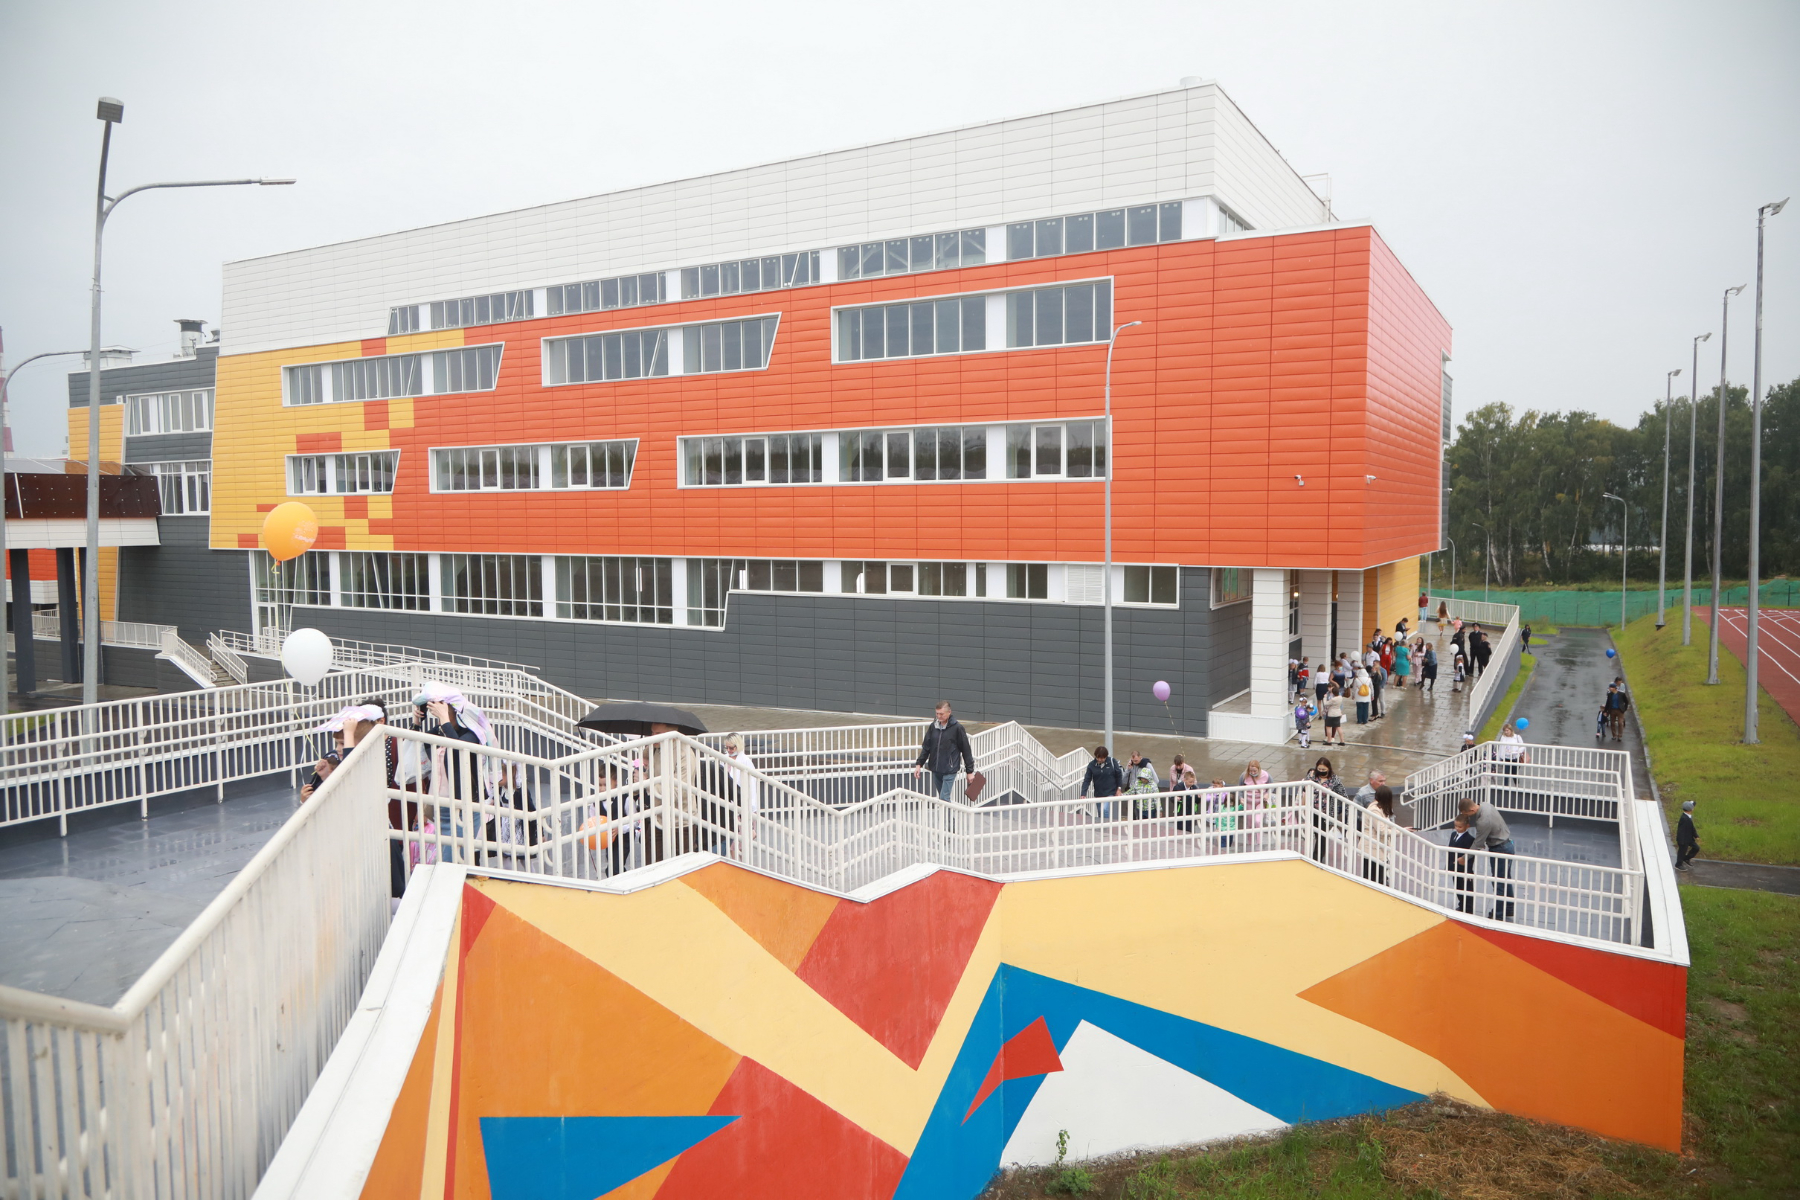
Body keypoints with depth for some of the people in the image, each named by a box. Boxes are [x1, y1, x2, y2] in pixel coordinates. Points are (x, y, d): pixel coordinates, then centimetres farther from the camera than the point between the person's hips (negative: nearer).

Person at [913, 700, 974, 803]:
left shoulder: (957, 728, -9)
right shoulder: (933, 726, 4)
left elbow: (966, 750, -5)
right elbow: (926, 747, 11)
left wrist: (970, 771, -3)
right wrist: (919, 764, 4)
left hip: (949, 771, -5)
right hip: (935, 770, 5)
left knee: (944, 799, -11)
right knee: (942, 798, 13)